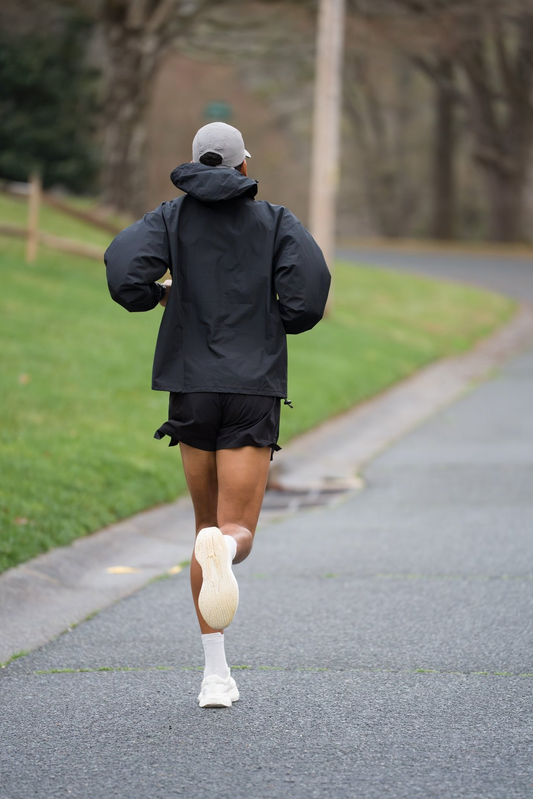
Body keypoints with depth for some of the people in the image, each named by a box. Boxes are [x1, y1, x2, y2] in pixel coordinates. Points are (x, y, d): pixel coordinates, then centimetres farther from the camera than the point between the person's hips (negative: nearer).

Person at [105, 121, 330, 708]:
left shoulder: (171, 217, 6)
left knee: (208, 525, 16)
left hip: (193, 389, 2)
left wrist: (157, 296, 9)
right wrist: (274, 321, 10)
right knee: (237, 533, -5)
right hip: (254, 394, -2)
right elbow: (310, 285, -11)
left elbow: (123, 272, -13)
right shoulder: (275, 221, 5)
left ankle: (216, 674, 10)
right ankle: (221, 550, -47)